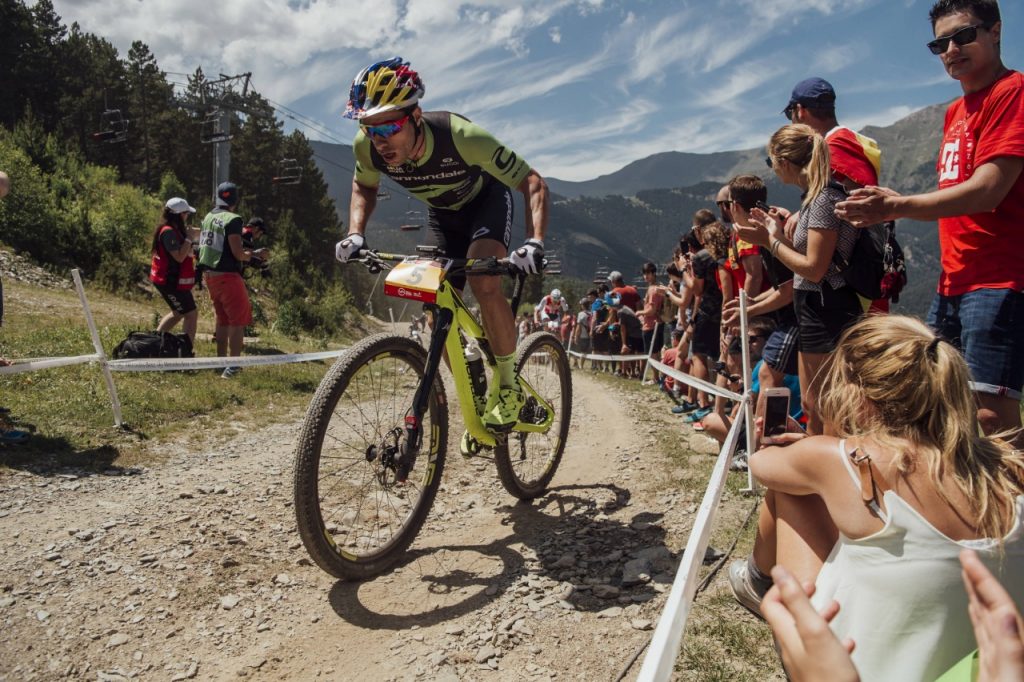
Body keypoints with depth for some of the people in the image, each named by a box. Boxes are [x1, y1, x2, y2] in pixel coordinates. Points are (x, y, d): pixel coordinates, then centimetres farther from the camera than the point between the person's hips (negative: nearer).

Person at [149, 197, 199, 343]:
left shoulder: (176, 230, 10)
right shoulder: (168, 232, -20)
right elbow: (180, 256, -26)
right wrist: (189, 238, -21)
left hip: (172, 280, 11)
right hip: (170, 281, -11)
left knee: (179, 313, 24)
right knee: (191, 314, -8)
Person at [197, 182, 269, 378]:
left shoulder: (208, 217, 10)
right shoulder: (233, 219, -15)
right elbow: (238, 253, -18)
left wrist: (246, 251, 16)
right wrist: (252, 255, 1)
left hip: (209, 274, 8)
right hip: (227, 276, -8)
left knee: (223, 318, 20)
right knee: (238, 320, -1)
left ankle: (221, 360, 27)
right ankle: (232, 365, -5)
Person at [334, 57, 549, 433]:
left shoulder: (460, 135, -39)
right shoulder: (367, 147, -26)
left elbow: (533, 183, -33)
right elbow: (363, 186, 0)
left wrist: (534, 242, -49)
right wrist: (355, 233, -18)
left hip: (487, 201, -4)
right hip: (442, 213, 5)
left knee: (484, 284, -31)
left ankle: (508, 385, -11)